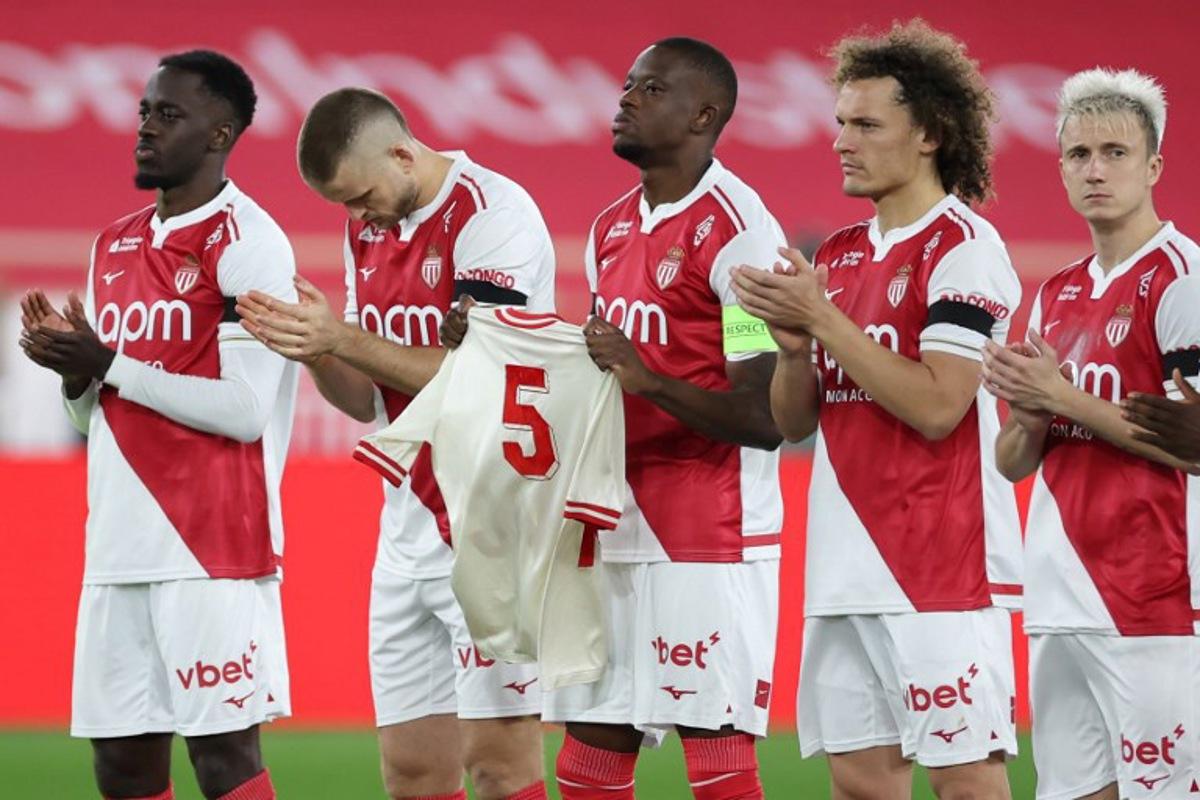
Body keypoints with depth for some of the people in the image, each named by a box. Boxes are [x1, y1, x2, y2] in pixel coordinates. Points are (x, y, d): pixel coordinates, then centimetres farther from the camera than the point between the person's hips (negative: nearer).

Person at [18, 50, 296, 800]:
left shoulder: (246, 244, -8)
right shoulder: (114, 246, 16)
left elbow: (244, 409, -16)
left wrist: (112, 366, -13)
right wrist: (75, 370, -1)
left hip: (211, 549, -8)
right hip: (119, 546, 8)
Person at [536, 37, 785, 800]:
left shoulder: (736, 231, -12)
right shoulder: (610, 230, 14)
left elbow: (765, 419, -16)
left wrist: (644, 376, -26)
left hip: (709, 542, -8)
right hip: (617, 535, 8)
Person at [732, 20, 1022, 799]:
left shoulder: (963, 247, -7)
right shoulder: (839, 255, 15)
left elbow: (937, 407, -17)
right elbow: (794, 423, 17)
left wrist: (824, 318, -14)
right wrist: (794, 346, -3)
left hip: (942, 572, -8)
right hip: (846, 573, 8)